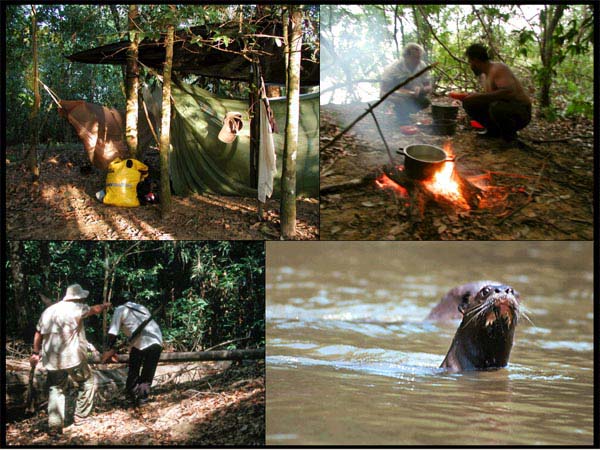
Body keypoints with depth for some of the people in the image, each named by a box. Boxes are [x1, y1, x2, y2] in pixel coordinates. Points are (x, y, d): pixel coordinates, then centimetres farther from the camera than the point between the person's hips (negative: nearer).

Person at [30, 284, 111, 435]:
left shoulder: (48, 311, 11)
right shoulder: (76, 308, -7)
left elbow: (38, 333, 15)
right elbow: (94, 309, 9)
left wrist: (36, 352, 23)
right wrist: (105, 305, 30)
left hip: (52, 359, 5)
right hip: (73, 356, -5)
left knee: (56, 389, 13)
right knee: (87, 382, 15)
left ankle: (54, 425, 4)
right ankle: (80, 416, 19)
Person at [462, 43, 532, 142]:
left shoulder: (498, 69, -17)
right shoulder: (488, 74, 12)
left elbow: (510, 92, -33)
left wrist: (481, 96, -31)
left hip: (521, 112, -9)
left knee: (496, 107, -40)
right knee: (469, 104, 3)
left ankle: (510, 134, -13)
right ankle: (493, 130, 9)